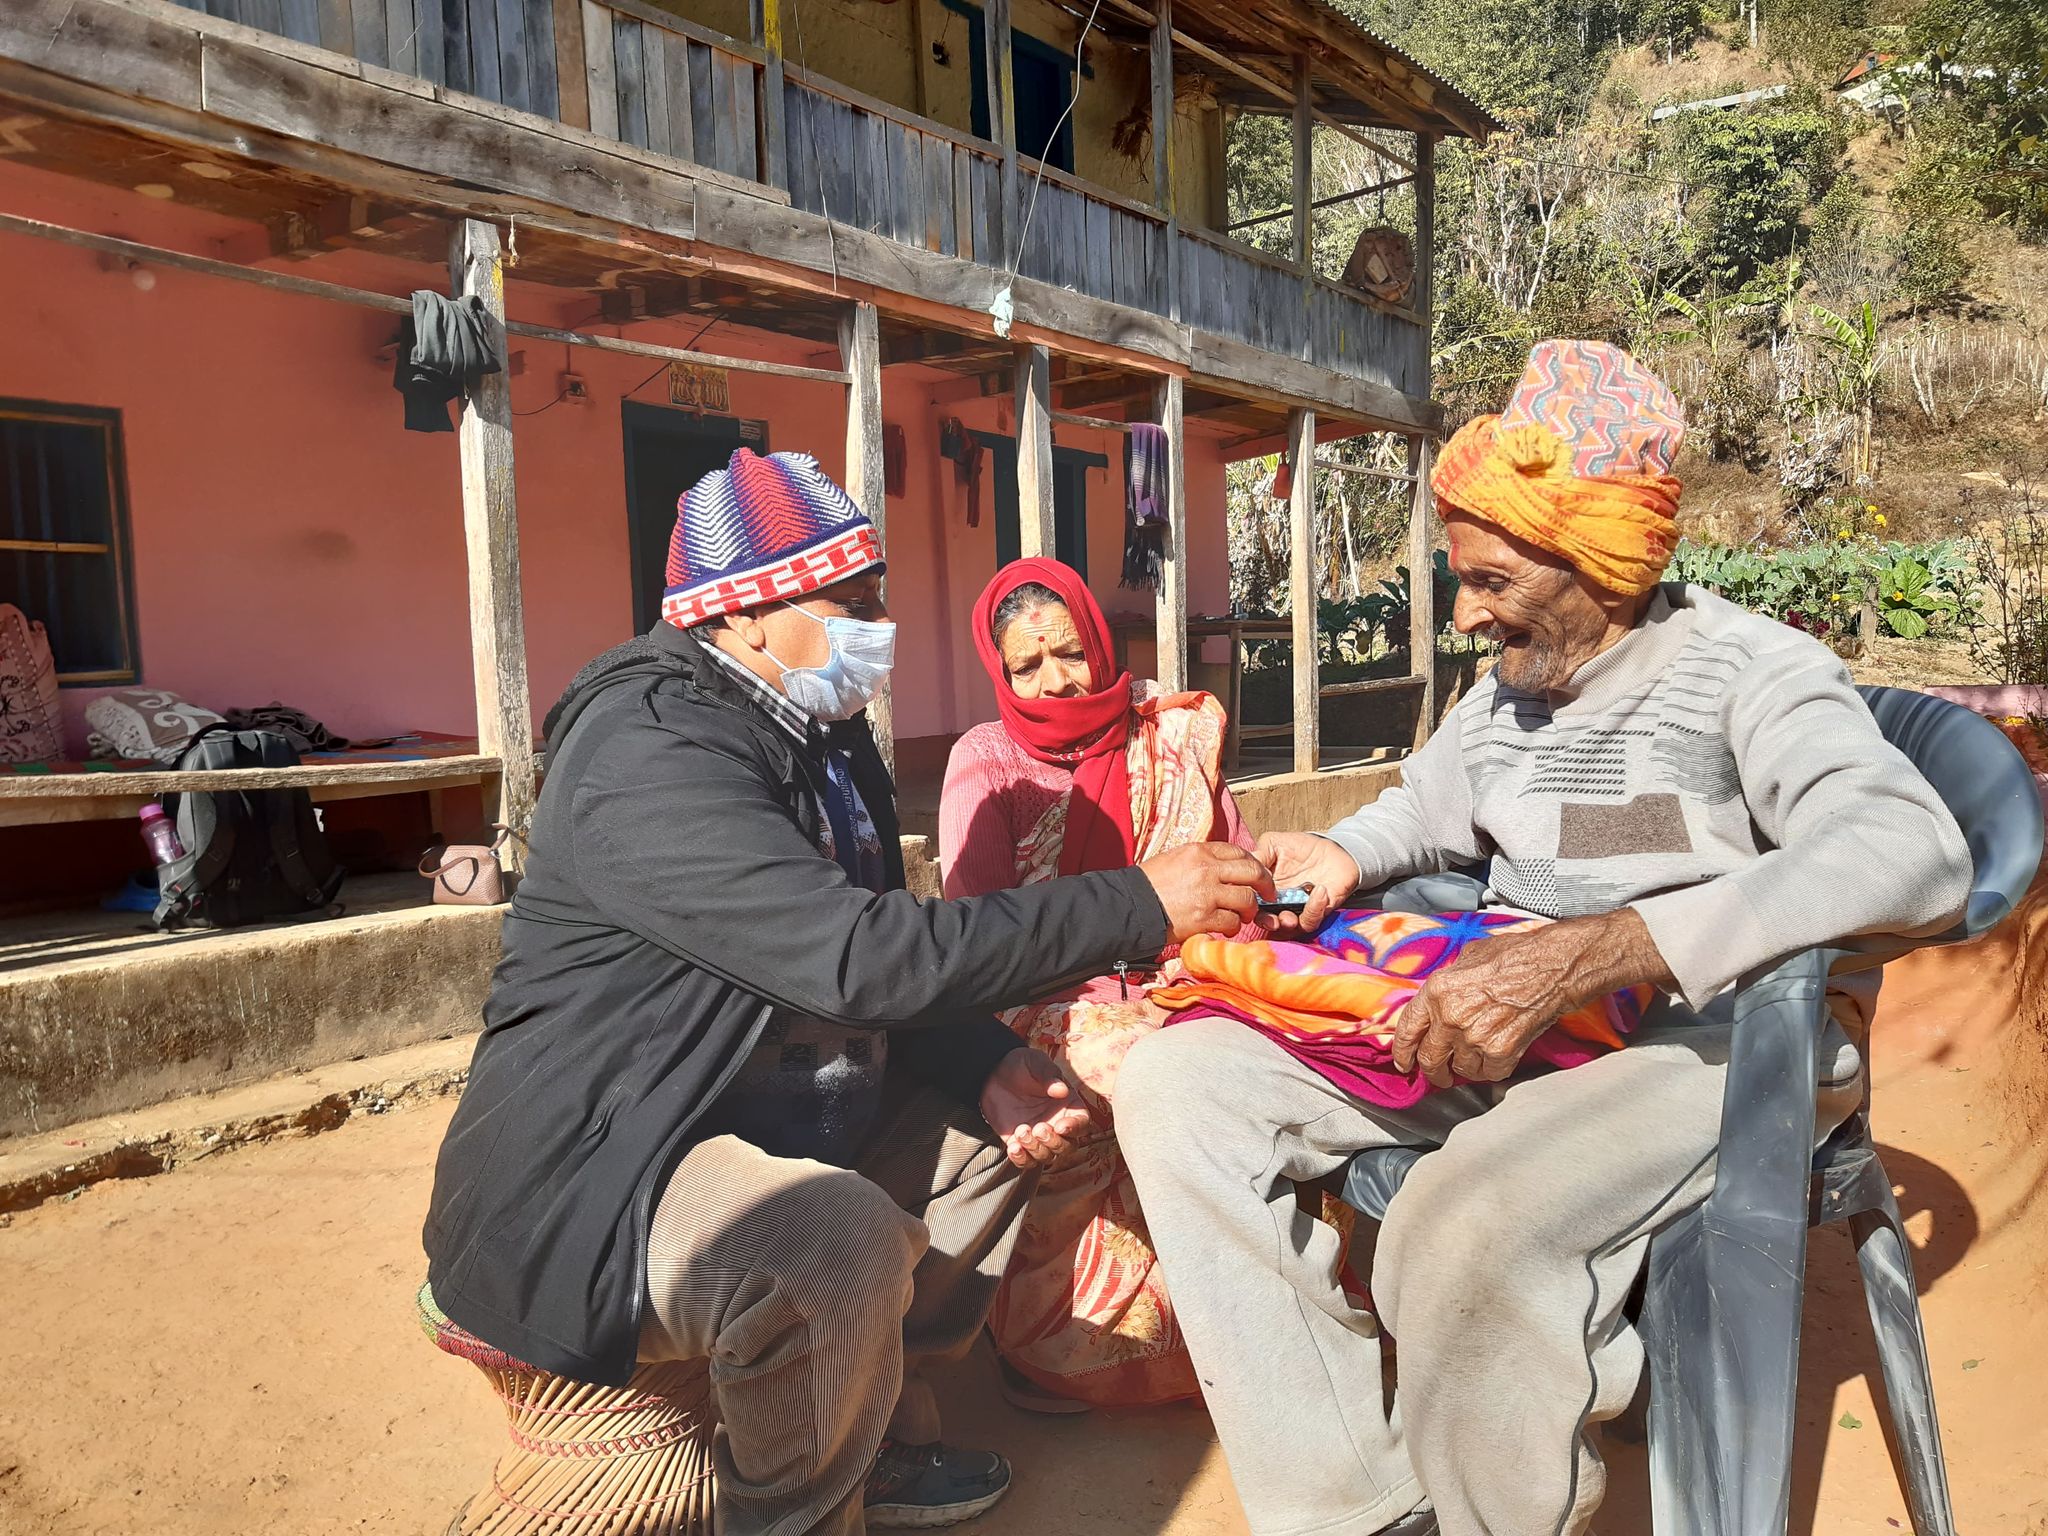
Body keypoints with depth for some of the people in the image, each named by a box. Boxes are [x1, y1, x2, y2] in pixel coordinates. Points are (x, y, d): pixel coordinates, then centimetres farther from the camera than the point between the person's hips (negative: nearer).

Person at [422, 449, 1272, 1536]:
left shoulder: (821, 735, 8)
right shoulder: (649, 755, -23)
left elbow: (866, 971, 11)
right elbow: (863, 957, -34)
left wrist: (986, 1069, -7)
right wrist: (1139, 906, -28)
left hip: (785, 1125, 10)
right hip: (598, 1173, -10)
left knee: (1004, 1120, 13)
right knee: (841, 1244, -36)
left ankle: (884, 1435, 16)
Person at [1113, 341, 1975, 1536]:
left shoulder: (1747, 669, -8)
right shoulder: (1502, 695, 14)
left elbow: (1916, 853, -27)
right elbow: (1417, 812, 32)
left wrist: (1577, 955, -39)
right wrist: (1337, 857, 6)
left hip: (1718, 1038, -7)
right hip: (1505, 1033, 7)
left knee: (1466, 1229, -40)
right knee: (1175, 1082, -10)